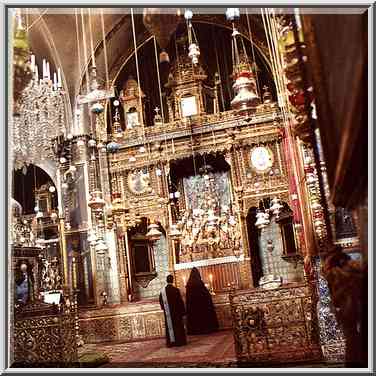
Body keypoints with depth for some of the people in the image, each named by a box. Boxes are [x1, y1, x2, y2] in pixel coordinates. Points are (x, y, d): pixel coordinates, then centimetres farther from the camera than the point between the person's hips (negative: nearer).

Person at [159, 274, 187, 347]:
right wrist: (183, 311, -4)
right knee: (178, 325, 7)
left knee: (169, 325, 10)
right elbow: (180, 301, -12)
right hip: (177, 312, -3)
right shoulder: (176, 290, -15)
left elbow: (161, 301, 7)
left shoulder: (163, 291, -4)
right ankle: (180, 341, 11)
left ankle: (171, 342, 12)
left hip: (168, 312, 3)